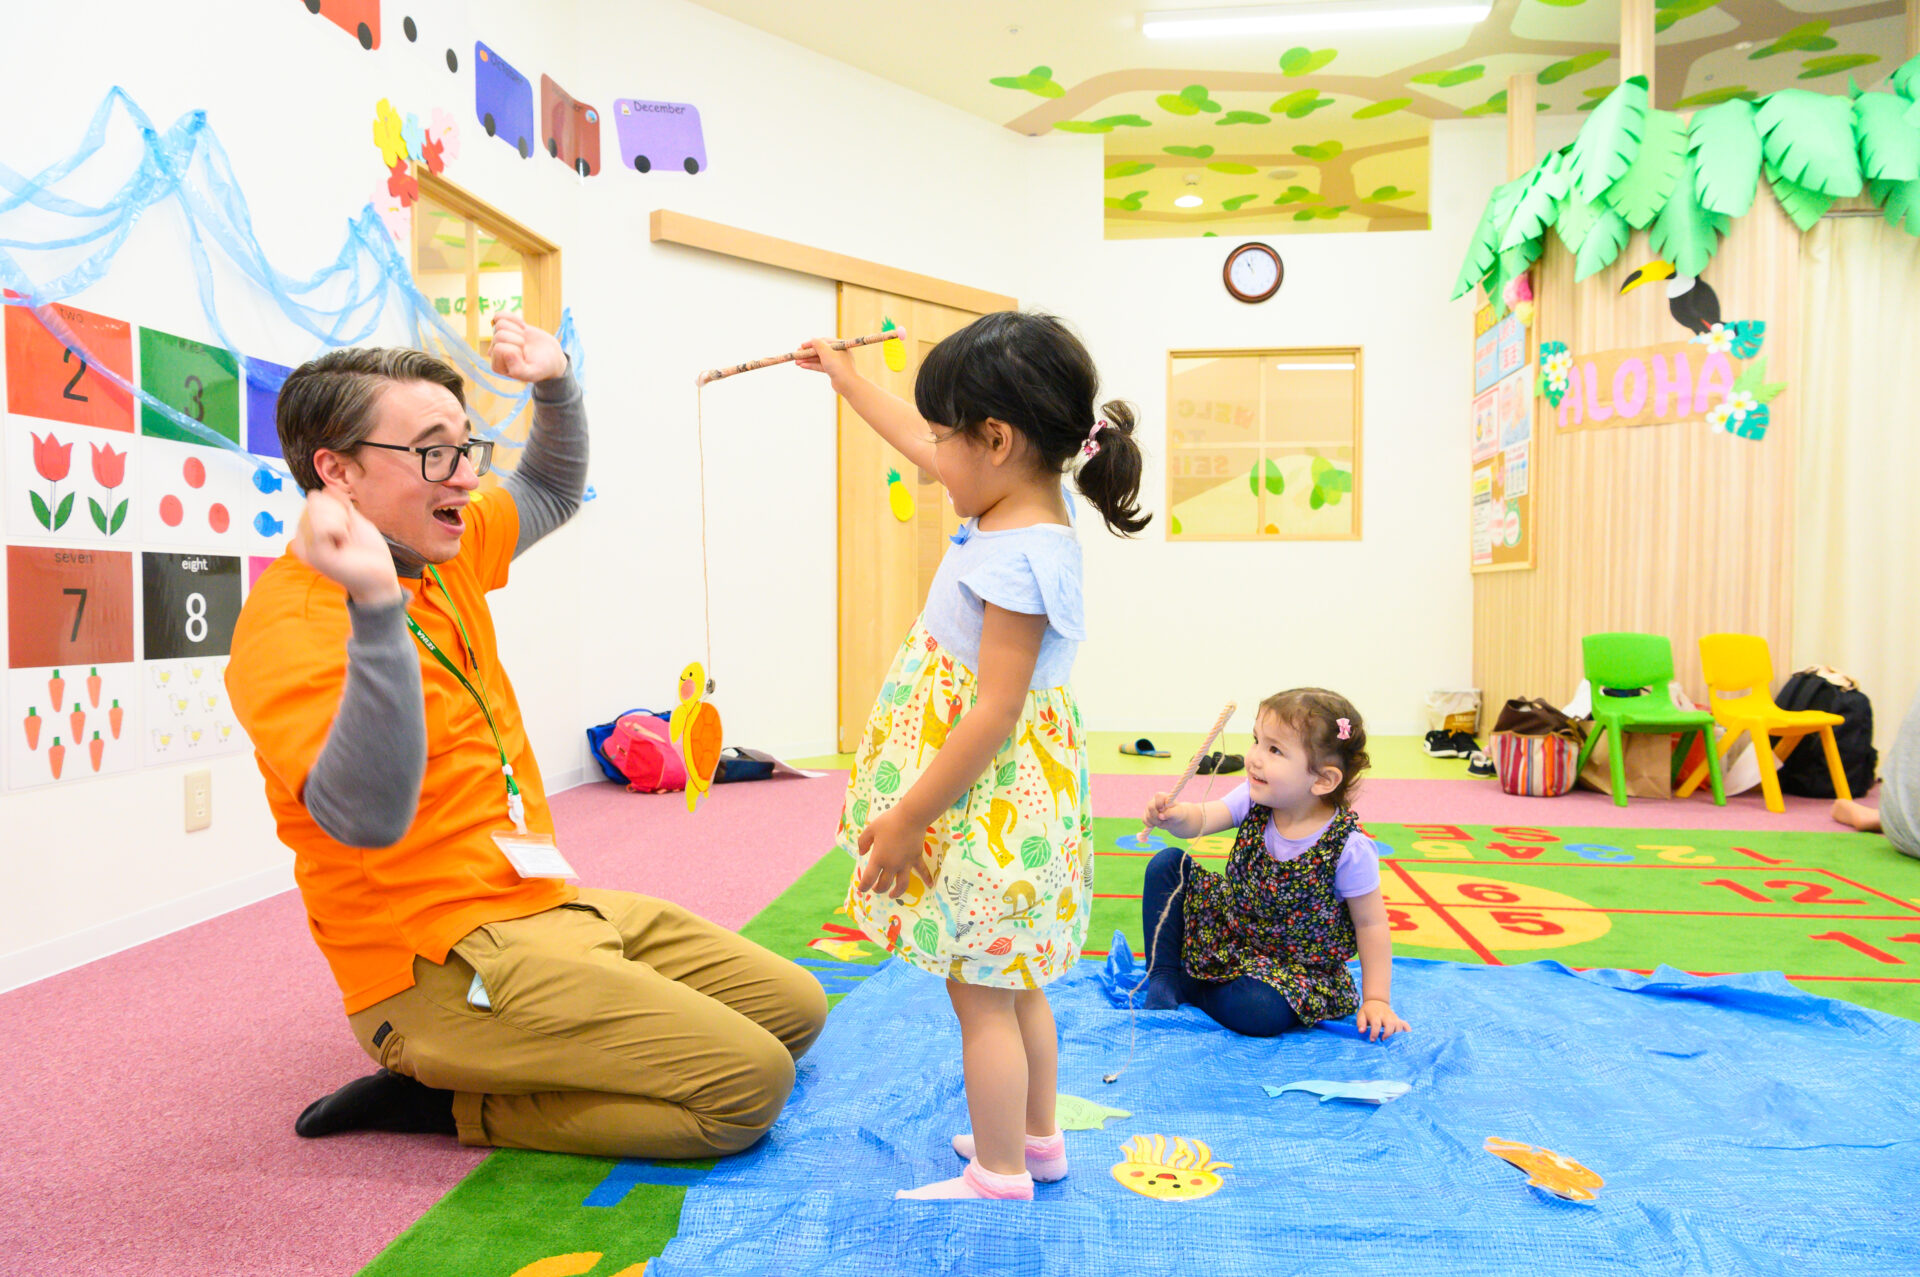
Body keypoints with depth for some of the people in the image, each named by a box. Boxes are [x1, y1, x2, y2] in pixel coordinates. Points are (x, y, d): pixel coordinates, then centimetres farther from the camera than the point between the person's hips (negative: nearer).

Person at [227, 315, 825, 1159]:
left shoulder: (439, 552, 6)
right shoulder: (293, 623, -20)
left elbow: (552, 492, 26)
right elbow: (366, 818, -36)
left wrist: (556, 387, 8)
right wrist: (376, 607, -44)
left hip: (547, 903, 9)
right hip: (444, 960, -9)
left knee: (793, 1009, 12)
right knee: (746, 1084, -17)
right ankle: (430, 1101, -4)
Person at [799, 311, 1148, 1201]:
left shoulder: (1018, 559, -26)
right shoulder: (1018, 511, 4)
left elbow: (995, 711, -27)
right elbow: (917, 442, 21)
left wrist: (905, 820, -22)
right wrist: (844, 376, 31)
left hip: (987, 803, -10)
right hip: (1003, 794, 10)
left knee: (981, 993, 4)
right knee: (1010, 984, 22)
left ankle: (999, 1176, 21)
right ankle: (1035, 1138, 39)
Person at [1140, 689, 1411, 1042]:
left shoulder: (1349, 849, -26)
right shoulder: (1254, 800, -13)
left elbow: (1371, 924, -16)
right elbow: (1201, 819, -23)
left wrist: (1376, 1000, -13)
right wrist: (1175, 817, -47)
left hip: (1295, 966, -5)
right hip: (1228, 929, 5)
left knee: (1258, 1011, -36)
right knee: (1167, 865, -9)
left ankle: (1185, 987, -6)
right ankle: (1163, 980, -4)